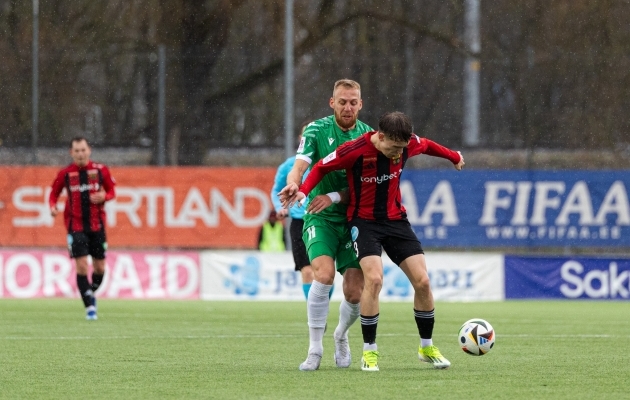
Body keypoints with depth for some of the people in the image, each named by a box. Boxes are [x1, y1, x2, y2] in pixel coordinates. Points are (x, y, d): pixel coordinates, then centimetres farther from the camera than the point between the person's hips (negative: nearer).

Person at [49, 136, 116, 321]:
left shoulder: (101, 170, -1)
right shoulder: (65, 174, -2)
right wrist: (52, 206, -12)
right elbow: (54, 194, 8)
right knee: (81, 266, -12)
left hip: (97, 225, 2)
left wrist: (104, 197, -14)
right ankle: (89, 306, -4)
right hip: (75, 226, -2)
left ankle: (91, 293, 37)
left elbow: (111, 191, 8)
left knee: (99, 267, 7)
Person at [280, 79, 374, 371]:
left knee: (355, 293, -6)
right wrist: (293, 182, -40)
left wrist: (334, 197, -18)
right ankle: (315, 350, -15)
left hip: (354, 218, 2)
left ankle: (341, 335, 29)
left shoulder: (368, 136, 2)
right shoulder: (317, 130, -3)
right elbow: (299, 166, -16)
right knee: (324, 274, -26)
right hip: (320, 218, -2)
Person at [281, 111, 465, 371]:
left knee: (422, 281, -5)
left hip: (396, 219, 4)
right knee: (374, 279, -25)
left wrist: (454, 157, 30)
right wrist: (303, 190, -25)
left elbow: (427, 145, 14)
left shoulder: (407, 145, -10)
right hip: (364, 221, -4)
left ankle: (427, 347, 15)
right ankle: (369, 351, -11)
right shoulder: (355, 151, -23)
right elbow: (322, 167, -9)